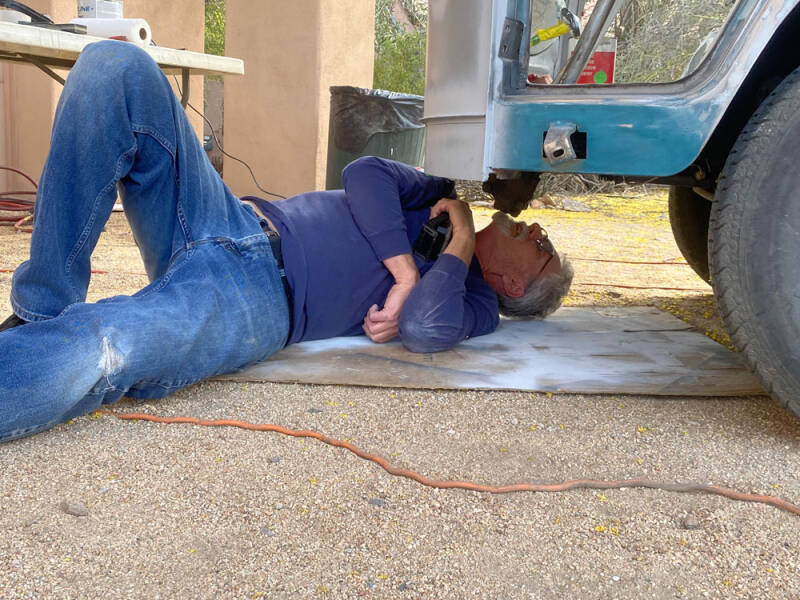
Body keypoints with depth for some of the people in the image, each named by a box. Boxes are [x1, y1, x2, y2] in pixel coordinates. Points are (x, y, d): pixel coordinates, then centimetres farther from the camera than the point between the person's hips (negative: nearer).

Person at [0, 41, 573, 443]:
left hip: (260, 295, -7)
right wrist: (405, 271, -2)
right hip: (234, 220, 8)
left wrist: (461, 241, -4)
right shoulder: (442, 196, 26)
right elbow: (365, 174, 6)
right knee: (116, 67, -14)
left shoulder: (474, 302, 7)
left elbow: (425, 328, -19)